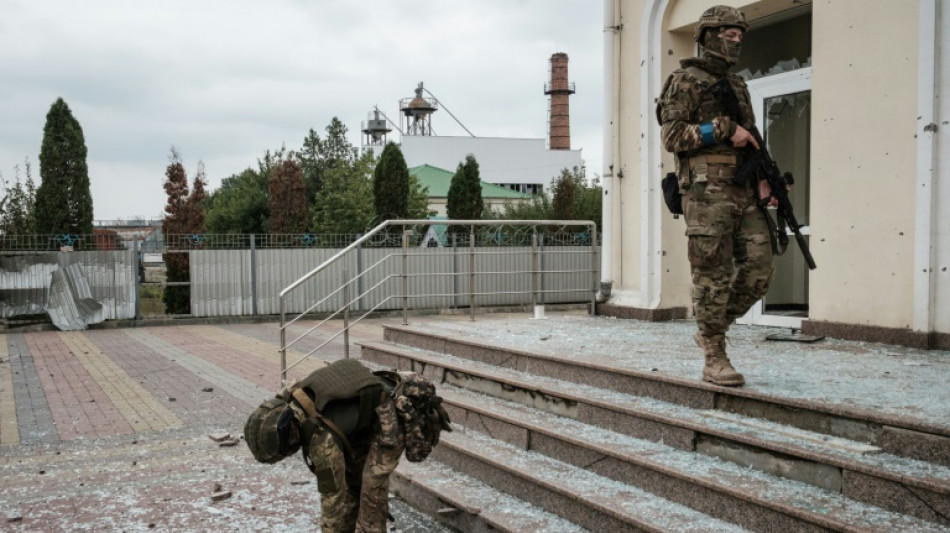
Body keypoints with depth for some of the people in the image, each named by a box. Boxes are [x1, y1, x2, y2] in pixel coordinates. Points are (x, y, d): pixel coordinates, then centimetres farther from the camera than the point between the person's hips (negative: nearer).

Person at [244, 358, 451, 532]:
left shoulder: (322, 439, -34)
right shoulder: (290, 399, -12)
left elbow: (332, 496, -22)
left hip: (393, 414, -9)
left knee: (371, 484, -10)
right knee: (349, 476, 10)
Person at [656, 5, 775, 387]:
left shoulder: (737, 86, 22)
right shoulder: (686, 81, 0)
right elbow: (672, 137, -11)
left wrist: (763, 177, 8)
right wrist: (725, 129, -15)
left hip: (743, 193, 7)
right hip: (707, 191, -7)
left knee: (758, 270, 0)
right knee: (713, 276, -6)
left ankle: (710, 330, 18)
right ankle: (715, 360, 2)